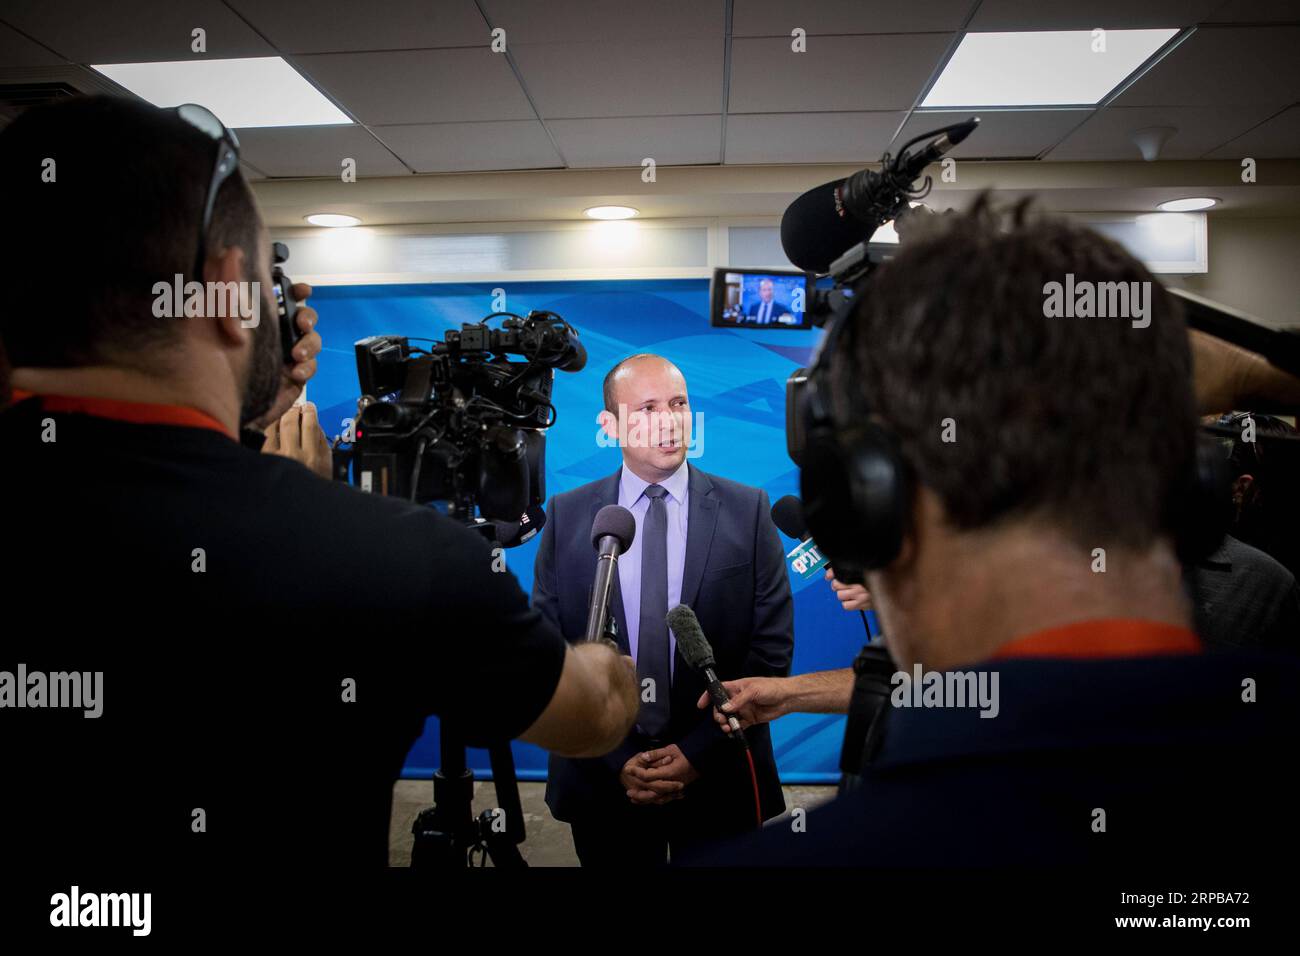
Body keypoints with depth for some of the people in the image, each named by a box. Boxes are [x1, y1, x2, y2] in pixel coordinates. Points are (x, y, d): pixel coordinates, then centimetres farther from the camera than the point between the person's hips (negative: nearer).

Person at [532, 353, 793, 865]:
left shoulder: (747, 510, -5)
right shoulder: (567, 516, -2)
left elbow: (772, 646, -5)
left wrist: (699, 751, -11)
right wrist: (615, 758, -9)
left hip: (719, 779, 0)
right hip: (601, 778, 1)